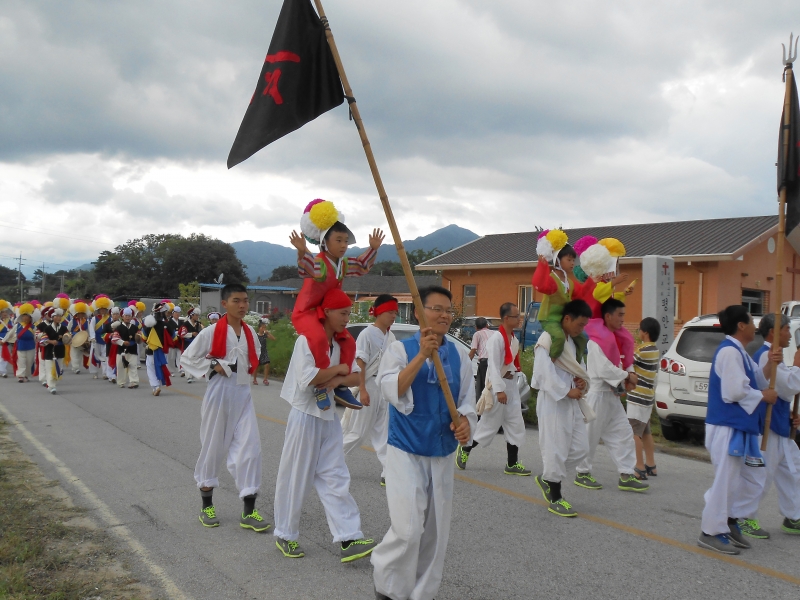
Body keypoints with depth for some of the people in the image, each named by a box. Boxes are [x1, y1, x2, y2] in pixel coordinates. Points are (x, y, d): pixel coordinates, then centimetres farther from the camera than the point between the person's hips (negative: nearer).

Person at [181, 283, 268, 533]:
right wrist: (213, 367, -14)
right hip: (219, 393, -4)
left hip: (243, 394, 4)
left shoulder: (249, 332, 5)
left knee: (250, 448, -3)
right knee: (213, 448, 7)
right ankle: (207, 506, 25)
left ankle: (249, 511, 4)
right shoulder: (212, 332, -10)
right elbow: (186, 358, -6)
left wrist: (244, 371, 6)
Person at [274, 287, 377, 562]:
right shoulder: (306, 340, -14)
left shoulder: (341, 343, 9)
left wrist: (338, 380, -14)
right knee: (295, 478, 4)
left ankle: (349, 539, 2)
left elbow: (356, 376, 6)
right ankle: (285, 536, 21)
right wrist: (338, 369, -15)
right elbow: (306, 378, -26)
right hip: (305, 416, -7)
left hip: (329, 416, 7)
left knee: (335, 478, 3)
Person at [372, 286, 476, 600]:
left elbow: (467, 398, 5)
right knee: (408, 529, -12)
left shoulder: (459, 355, 3)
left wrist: (465, 420, -16)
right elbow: (391, 390, -22)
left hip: (442, 454, 5)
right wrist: (422, 355, -30)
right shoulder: (400, 349, -8)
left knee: (436, 531, 12)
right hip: (406, 451, -4)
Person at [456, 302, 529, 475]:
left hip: (511, 385, 8)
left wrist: (512, 386, 14)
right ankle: (464, 449, 22)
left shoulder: (514, 340, 10)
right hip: (497, 385, -8)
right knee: (489, 424, 2)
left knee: (515, 425, 7)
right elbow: (494, 365, -21)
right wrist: (499, 390, -25)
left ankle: (512, 464, 13)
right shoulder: (496, 338, -17)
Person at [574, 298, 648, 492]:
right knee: (591, 436, 2)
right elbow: (604, 370, -24)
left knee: (623, 434, 6)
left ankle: (626, 476, 10)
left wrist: (630, 375, -4)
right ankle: (582, 474, 17)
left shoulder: (617, 338, 10)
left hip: (613, 395, 9)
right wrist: (627, 376, -14)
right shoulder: (597, 341, -17)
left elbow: (625, 361, 17)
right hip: (598, 394, -9)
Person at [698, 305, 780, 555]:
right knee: (725, 479, -5)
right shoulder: (729, 351, -17)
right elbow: (735, 391, -23)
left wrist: (770, 364, -2)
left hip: (735, 425, 11)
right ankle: (711, 532, 2)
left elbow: (757, 380, 16)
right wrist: (763, 396, -8)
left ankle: (726, 523, 29)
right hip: (727, 426, -11)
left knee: (730, 479, 18)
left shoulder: (738, 352, 15)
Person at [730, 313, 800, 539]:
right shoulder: (766, 355, -18)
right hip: (766, 428, -11)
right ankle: (742, 518, 7)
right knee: (759, 474, -4)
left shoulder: (770, 355, 16)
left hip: (780, 427, 11)